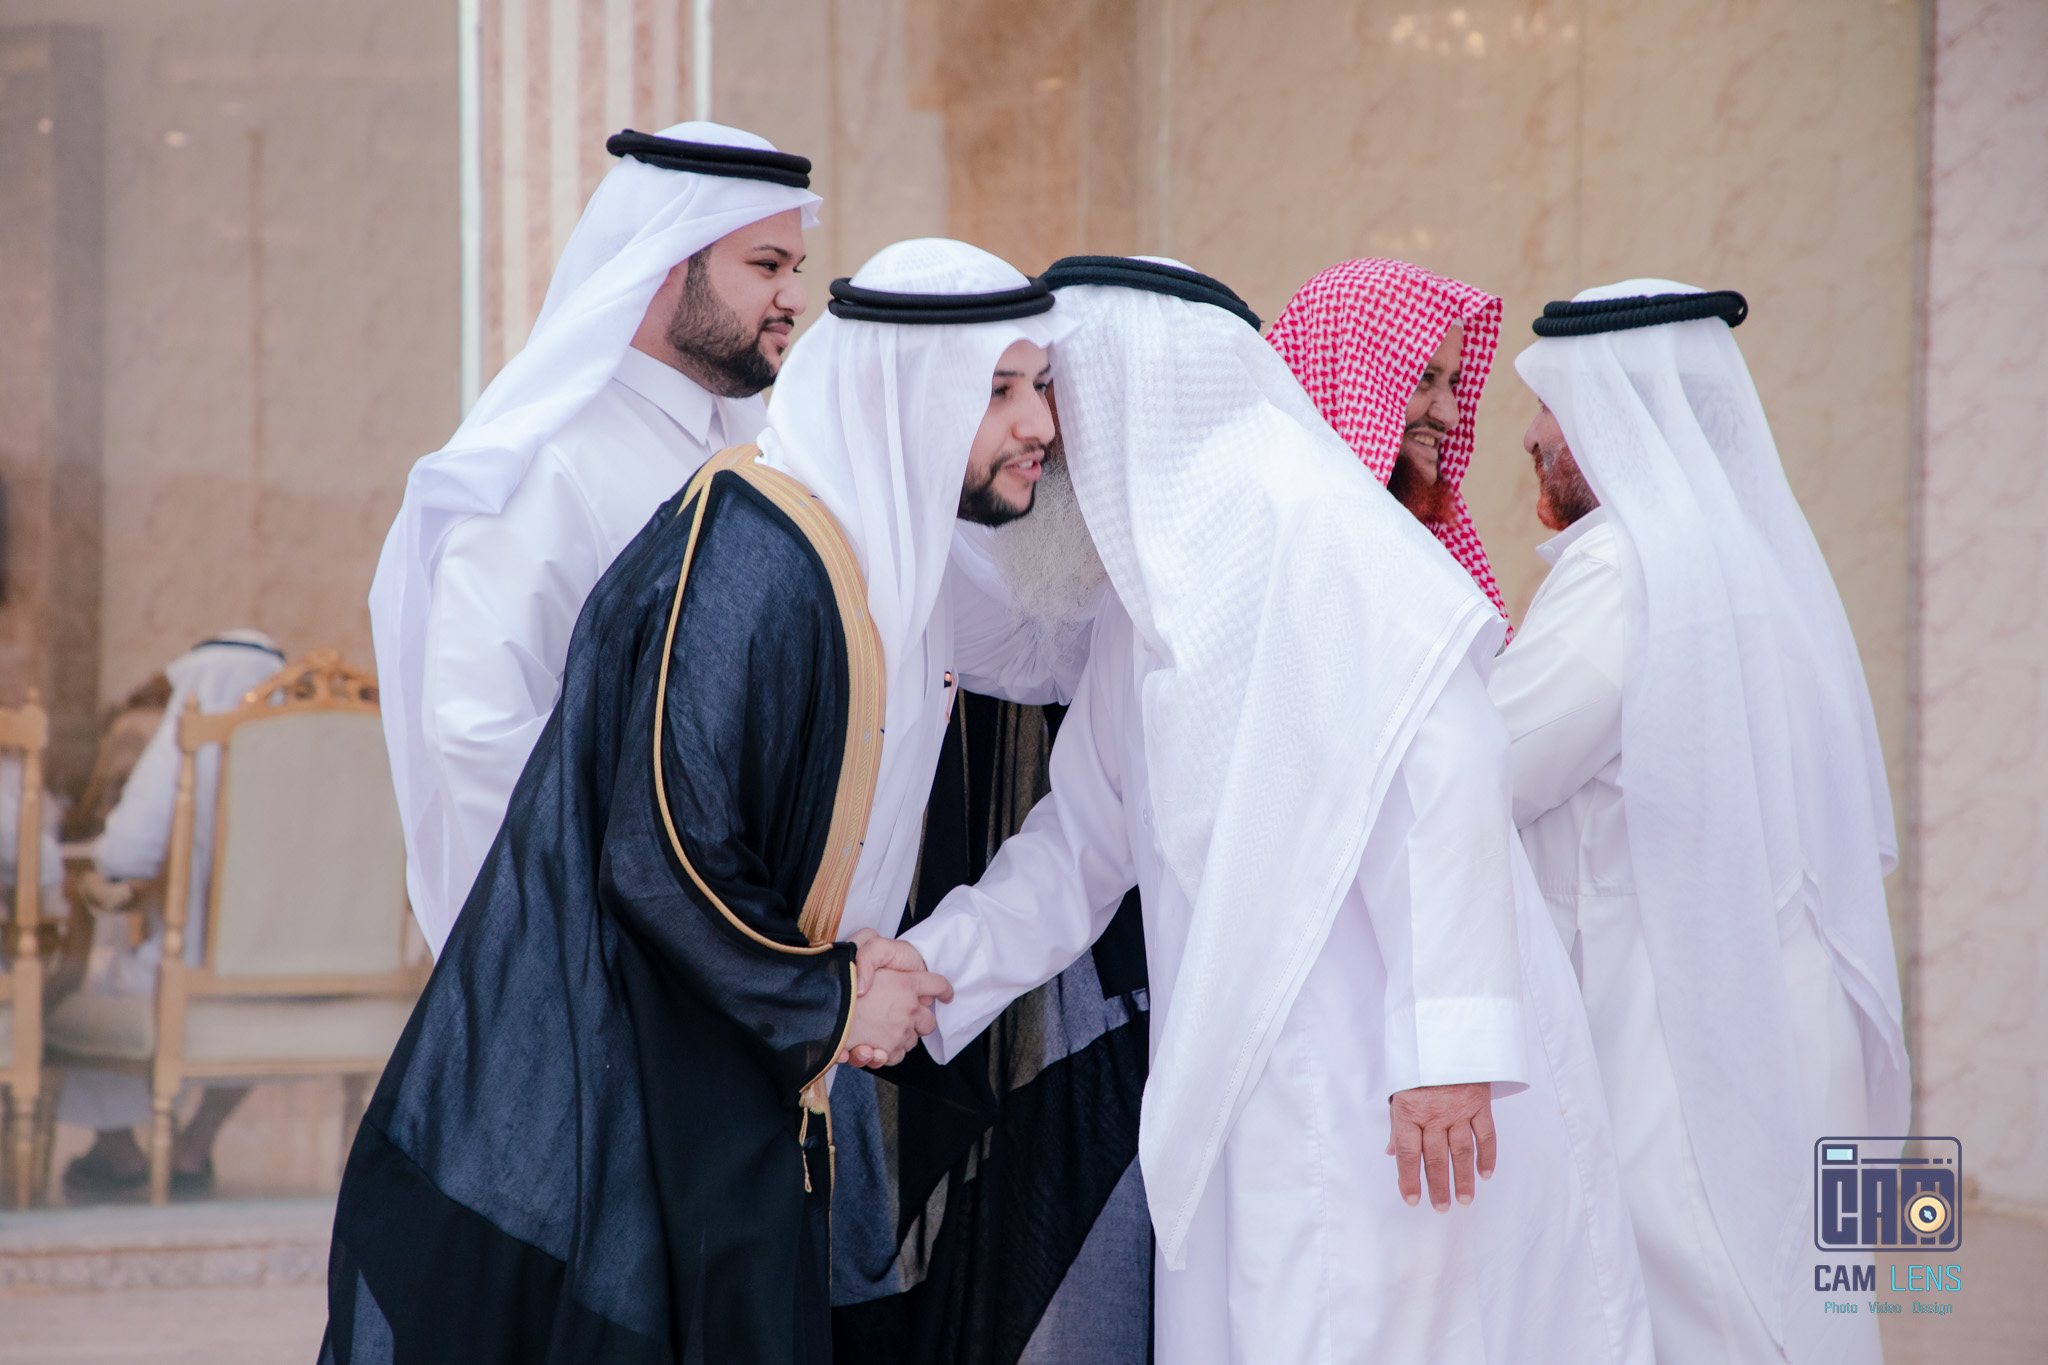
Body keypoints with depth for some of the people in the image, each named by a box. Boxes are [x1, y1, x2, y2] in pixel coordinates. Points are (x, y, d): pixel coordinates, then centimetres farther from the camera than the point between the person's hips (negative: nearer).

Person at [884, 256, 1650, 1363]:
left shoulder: (1315, 525, -12)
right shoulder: (1147, 588, 16)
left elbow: (1444, 777, -20)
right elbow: (1085, 834, 19)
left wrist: (1448, 1046, -24)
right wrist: (939, 960, 5)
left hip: (1373, 1083, -8)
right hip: (1246, 1095, 8)